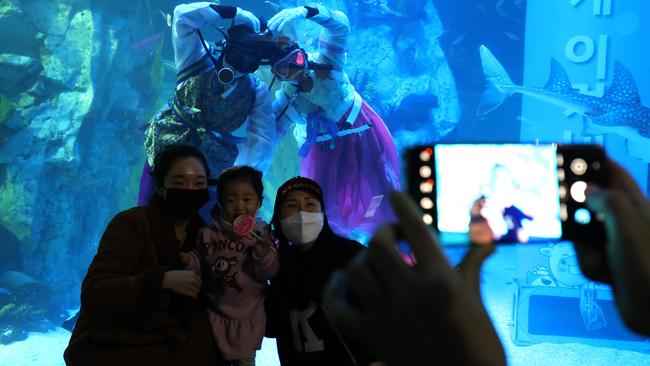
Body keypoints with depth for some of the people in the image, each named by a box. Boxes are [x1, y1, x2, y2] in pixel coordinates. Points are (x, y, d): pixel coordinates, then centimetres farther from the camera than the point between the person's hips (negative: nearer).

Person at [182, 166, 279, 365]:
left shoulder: (262, 233, -8)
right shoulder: (209, 233, -6)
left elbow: (270, 272, -13)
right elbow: (199, 263, 2)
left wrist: (263, 254, -31)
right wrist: (188, 260, -18)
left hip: (248, 314, -1)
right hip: (216, 312, 1)